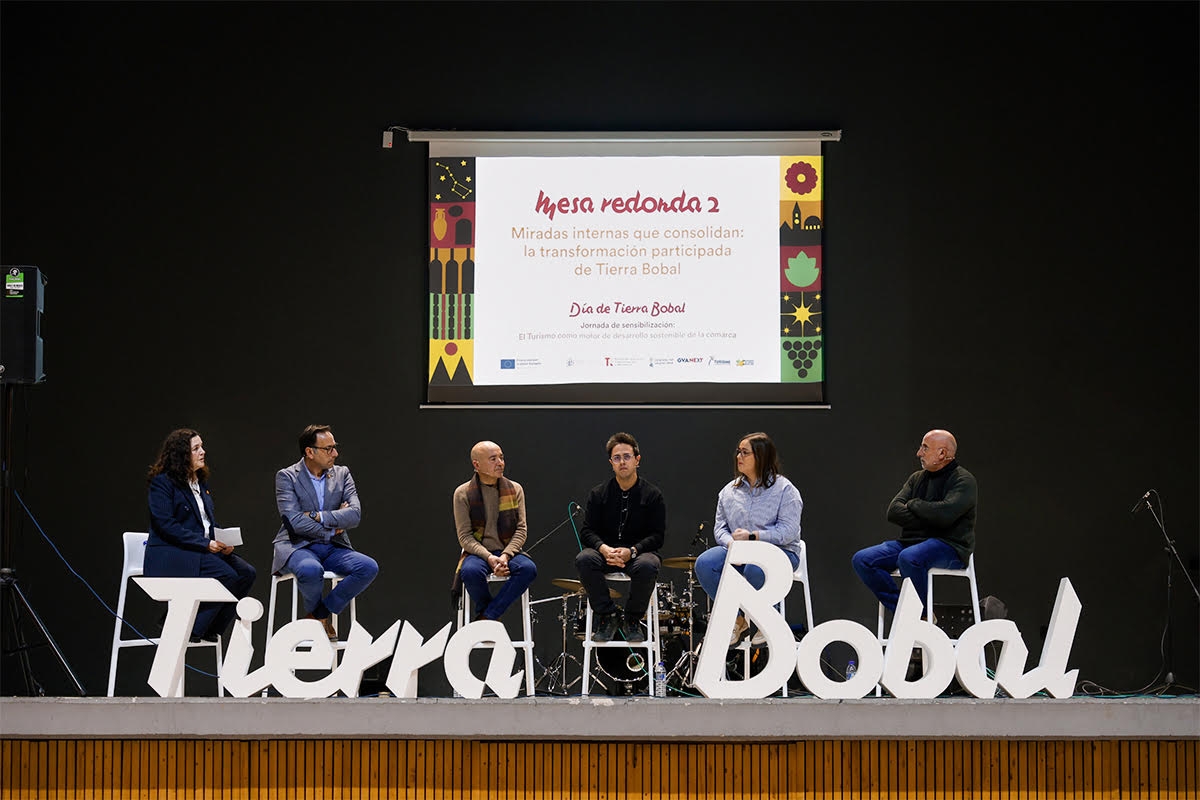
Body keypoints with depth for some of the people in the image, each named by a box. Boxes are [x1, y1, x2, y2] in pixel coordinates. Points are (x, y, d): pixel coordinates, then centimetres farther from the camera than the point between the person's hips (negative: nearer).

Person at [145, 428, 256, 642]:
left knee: (246, 573, -15)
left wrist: (223, 541, -2)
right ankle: (189, 629, -14)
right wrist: (205, 543, -20)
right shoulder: (162, 482, -7)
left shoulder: (201, 482, 18)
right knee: (226, 576, -27)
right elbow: (166, 525, -16)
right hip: (170, 554, -8)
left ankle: (212, 630, -7)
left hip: (206, 551, 8)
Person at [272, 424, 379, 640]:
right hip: (298, 546, -4)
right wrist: (333, 527, -8)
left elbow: (355, 514, -5)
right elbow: (294, 522, -15)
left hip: (333, 548, 4)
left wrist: (318, 516, -14)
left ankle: (322, 612, -9)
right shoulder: (287, 477, -2)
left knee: (369, 567, -24)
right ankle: (320, 615, -5)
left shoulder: (342, 474, 10)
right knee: (311, 570, -39)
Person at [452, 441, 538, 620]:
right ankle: (485, 609, -7)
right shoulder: (463, 494, 0)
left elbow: (521, 530, 2)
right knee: (471, 571, -37)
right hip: (477, 552, -2)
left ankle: (486, 618, -22)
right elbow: (465, 536, -4)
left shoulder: (515, 489, 7)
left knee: (528, 568, -31)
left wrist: (505, 556, -16)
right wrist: (489, 557, -20)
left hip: (508, 551, 2)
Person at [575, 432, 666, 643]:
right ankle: (607, 615, -16)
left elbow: (657, 536, -3)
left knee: (647, 565, -37)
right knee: (584, 559, -31)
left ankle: (632, 620, -13)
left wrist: (631, 551, -21)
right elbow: (587, 530, 2)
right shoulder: (599, 494, 6)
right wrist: (604, 548, -20)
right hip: (605, 550, 2)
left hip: (639, 552, -2)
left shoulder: (652, 495, 1)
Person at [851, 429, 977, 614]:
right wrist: (926, 518, -11)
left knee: (909, 558, -38)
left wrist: (913, 504, -4)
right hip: (911, 541, 8)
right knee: (862, 560, -11)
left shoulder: (963, 480, -4)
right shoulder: (917, 478, 18)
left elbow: (945, 514, -22)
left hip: (948, 545, -8)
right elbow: (893, 512, 5)